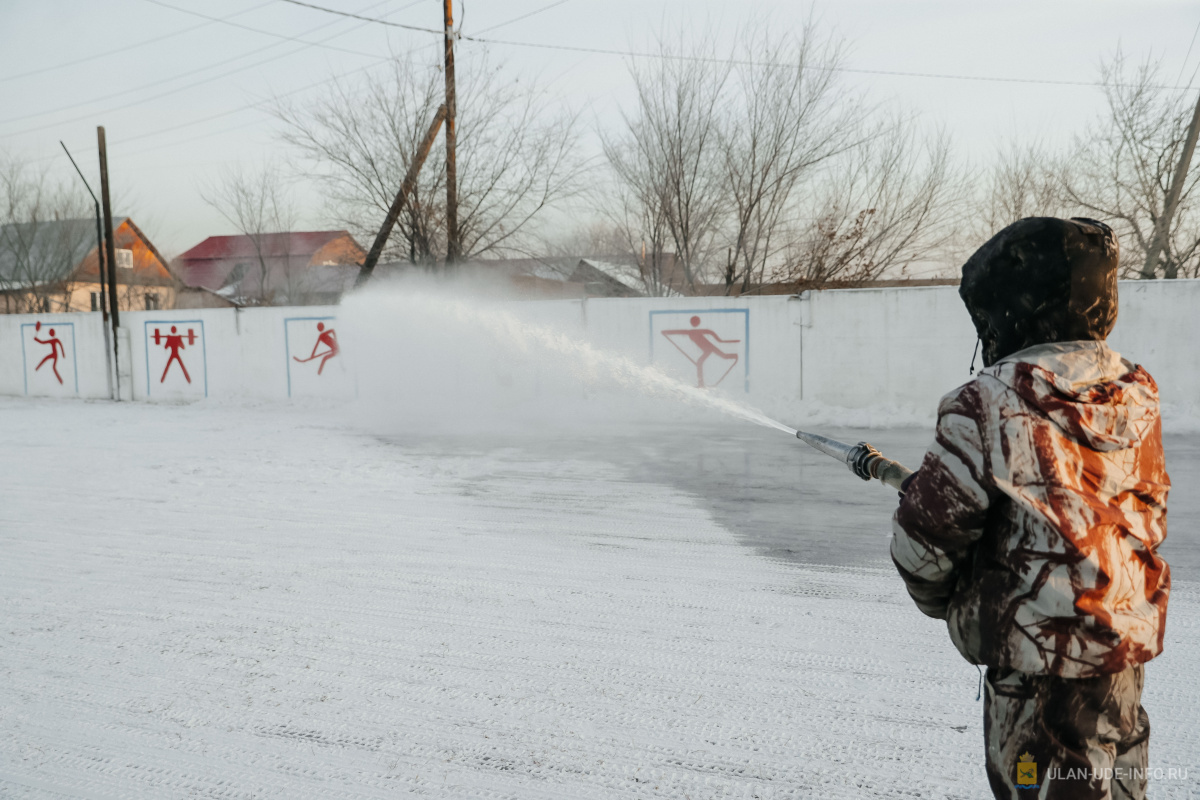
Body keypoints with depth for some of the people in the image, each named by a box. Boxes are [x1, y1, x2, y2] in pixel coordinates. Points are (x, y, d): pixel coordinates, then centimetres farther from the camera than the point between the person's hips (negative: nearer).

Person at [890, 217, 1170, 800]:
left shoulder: (991, 402, -20)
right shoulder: (1136, 394, 2)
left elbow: (924, 534, -16)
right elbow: (1150, 516, 14)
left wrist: (942, 602, 3)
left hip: (1039, 654, -7)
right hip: (1126, 643, 8)